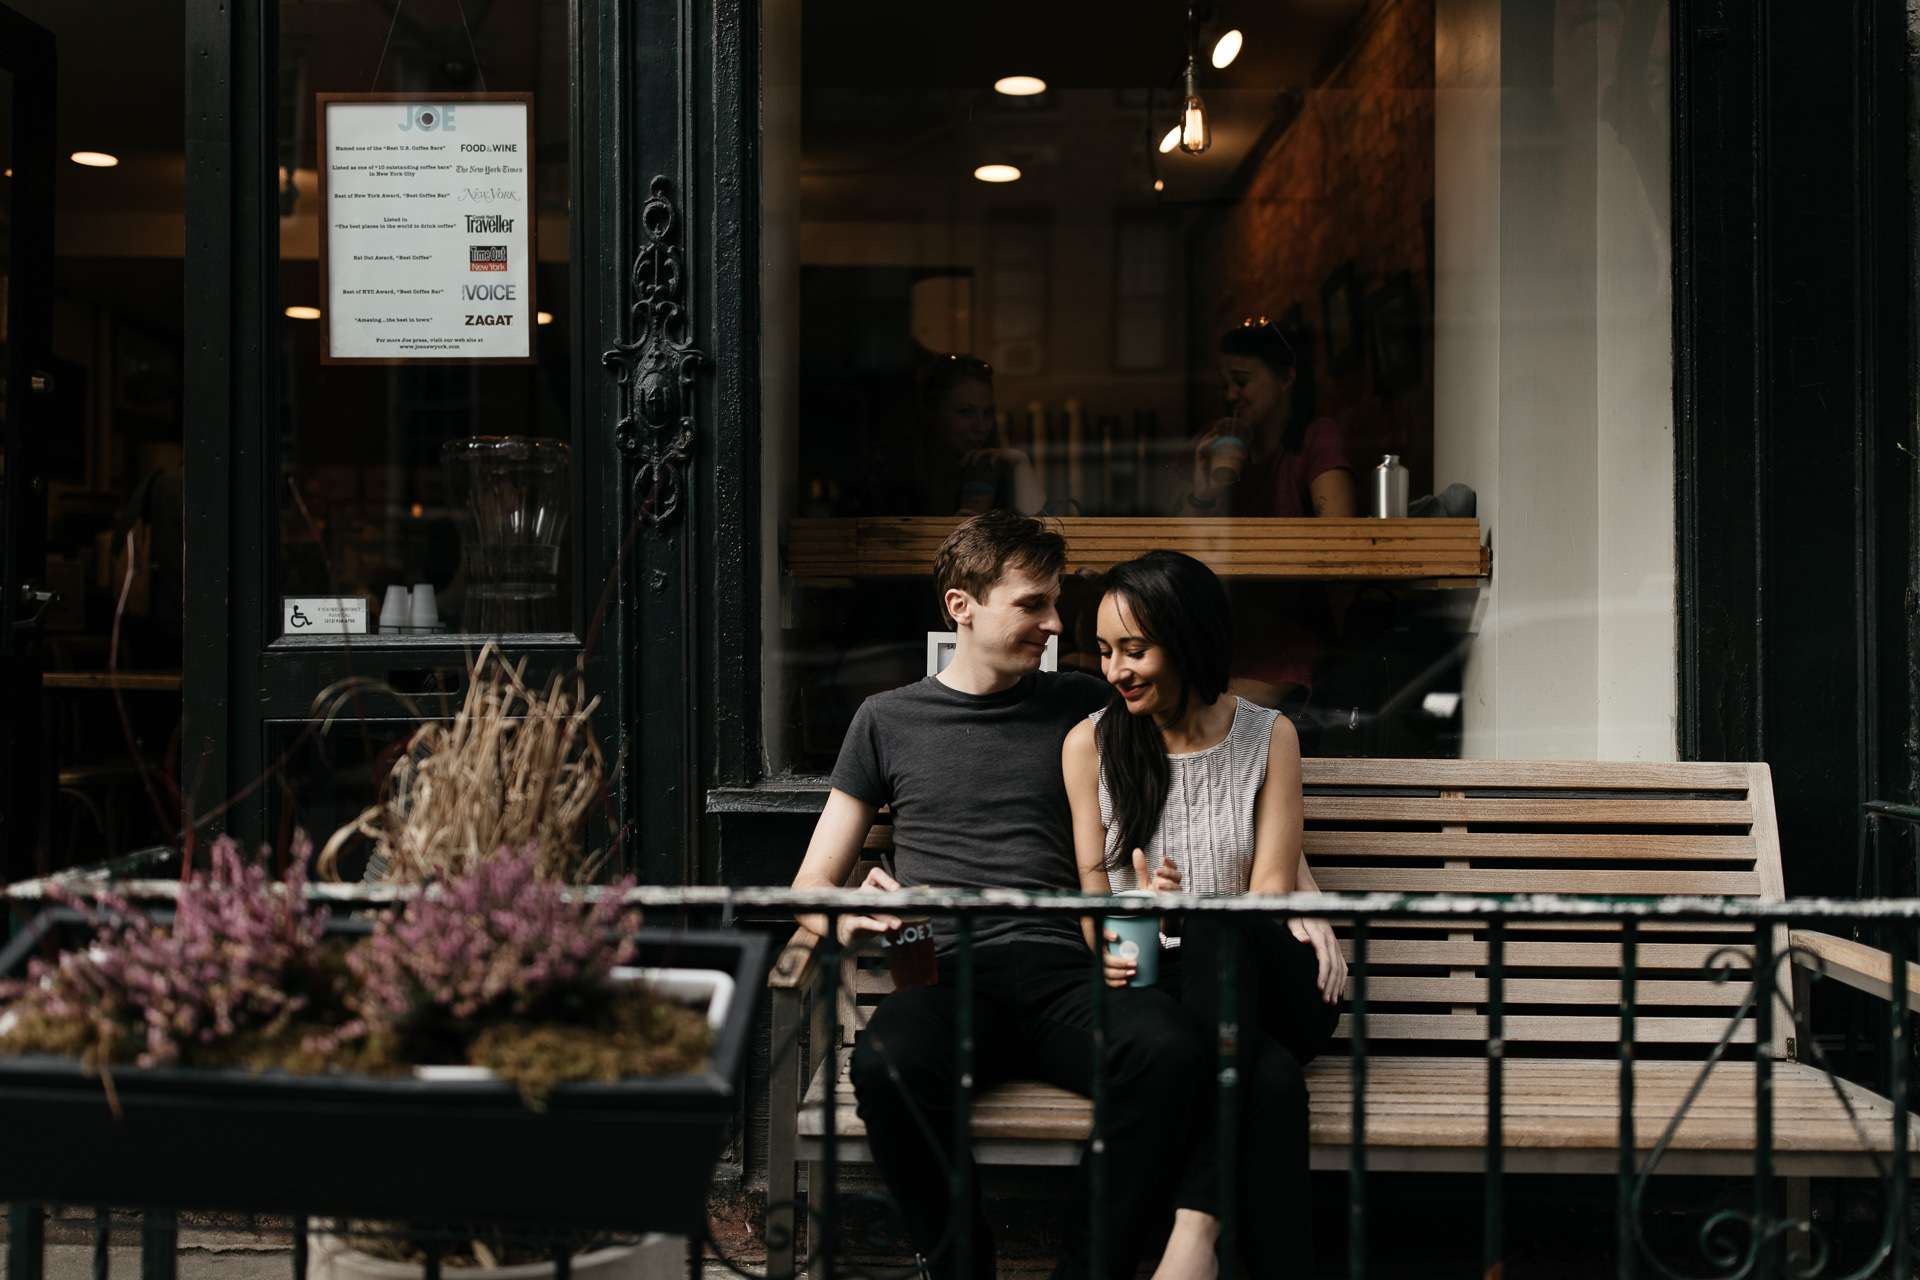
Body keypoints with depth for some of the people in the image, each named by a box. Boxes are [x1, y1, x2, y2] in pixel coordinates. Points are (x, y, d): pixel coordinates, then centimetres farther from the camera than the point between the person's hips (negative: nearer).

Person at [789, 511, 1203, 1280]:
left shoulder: (1083, 707, 20)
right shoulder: (888, 720, 18)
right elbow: (811, 886, 18)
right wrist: (846, 921, -8)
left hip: (1063, 975, 1)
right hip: (948, 978, -1)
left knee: (1167, 1048, -34)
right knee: (885, 1063, -36)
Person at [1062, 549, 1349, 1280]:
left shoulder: (1268, 737, 6)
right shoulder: (1091, 744, 7)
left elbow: (1272, 889, -2)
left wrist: (1180, 919, -23)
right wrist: (1115, 946, -19)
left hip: (1269, 989, 0)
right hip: (1159, 991, 0)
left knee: (1217, 931, -39)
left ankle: (1196, 1219, -46)